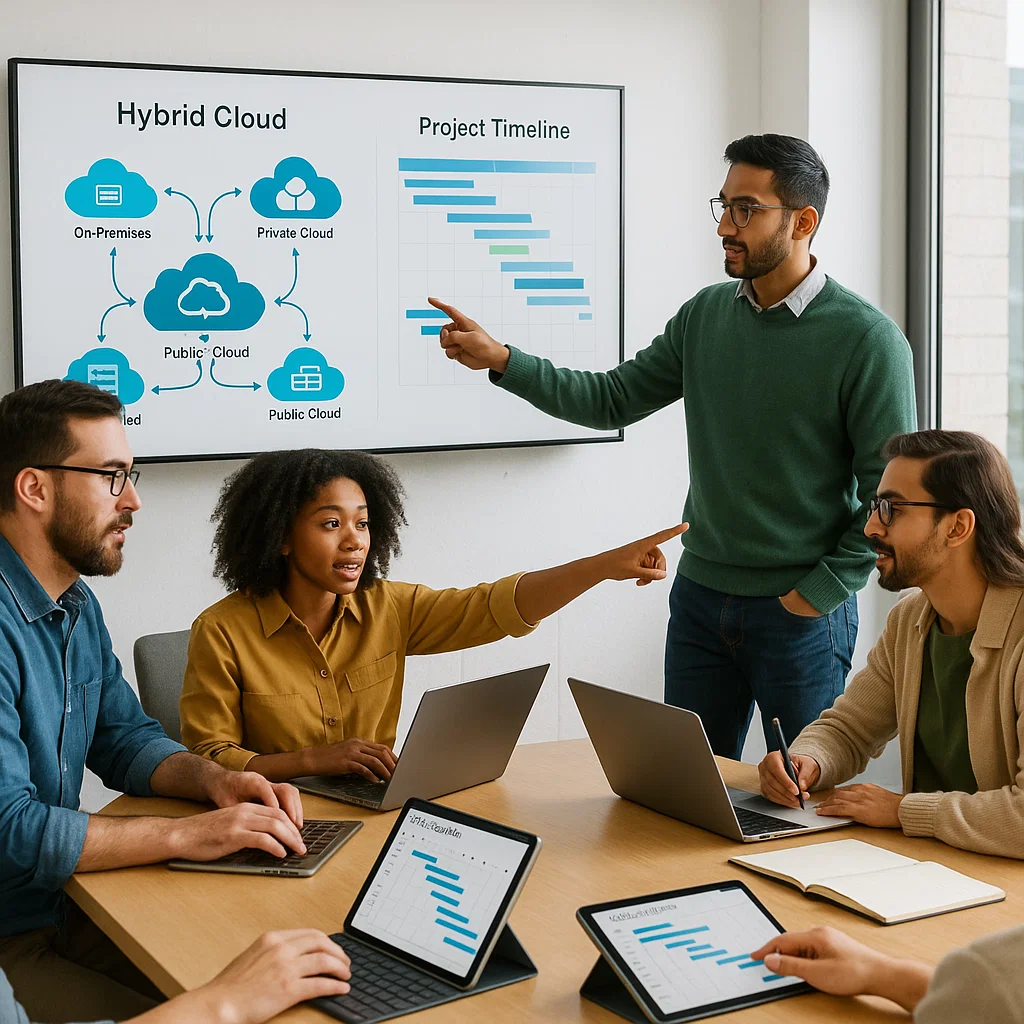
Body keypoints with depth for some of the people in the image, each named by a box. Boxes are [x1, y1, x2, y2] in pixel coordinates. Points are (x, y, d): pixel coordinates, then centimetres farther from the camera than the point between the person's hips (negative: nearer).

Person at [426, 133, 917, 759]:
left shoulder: (867, 339, -12)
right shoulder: (706, 315, 6)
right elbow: (611, 400, 7)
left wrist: (819, 593, -12)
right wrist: (499, 359, -3)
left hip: (801, 613, -5)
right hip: (700, 596, 5)